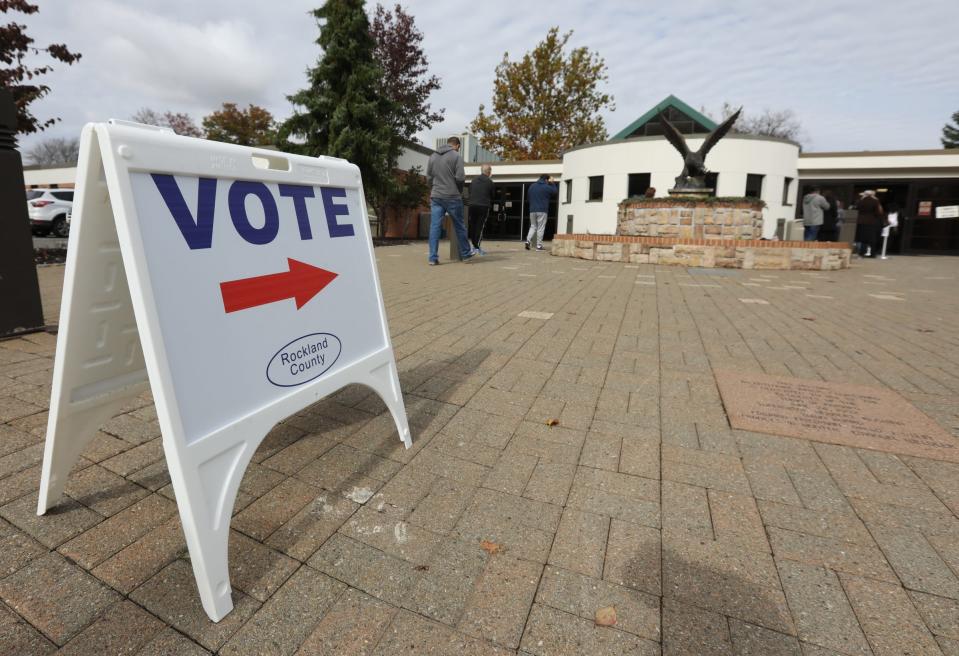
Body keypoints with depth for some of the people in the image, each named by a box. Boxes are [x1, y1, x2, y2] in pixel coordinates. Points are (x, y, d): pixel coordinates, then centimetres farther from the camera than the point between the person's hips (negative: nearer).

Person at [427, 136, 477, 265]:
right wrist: (460, 191, 6)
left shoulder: (432, 156, 12)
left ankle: (433, 257, -2)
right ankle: (466, 253, 22)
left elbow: (428, 177, 12)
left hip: (435, 197, 4)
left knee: (434, 227, 1)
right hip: (452, 197, -4)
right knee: (459, 226, 9)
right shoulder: (456, 156, -4)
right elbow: (460, 177, -10)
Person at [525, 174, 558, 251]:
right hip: (542, 211, -5)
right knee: (540, 228, 0)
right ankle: (539, 246, 0)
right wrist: (552, 183, 19)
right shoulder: (547, 187, -5)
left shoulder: (532, 186, 11)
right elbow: (555, 193, 10)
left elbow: (529, 197, 21)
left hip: (532, 210, 5)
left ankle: (528, 240, -6)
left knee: (533, 226, 14)